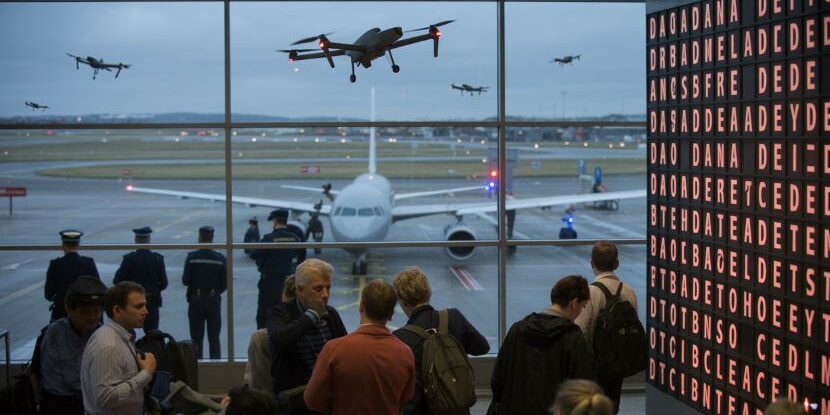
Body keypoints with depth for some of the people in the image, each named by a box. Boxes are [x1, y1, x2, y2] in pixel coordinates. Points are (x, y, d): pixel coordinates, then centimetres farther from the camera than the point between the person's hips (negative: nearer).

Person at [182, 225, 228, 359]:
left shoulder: (192, 257, -10)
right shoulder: (220, 259, -7)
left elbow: (185, 280, -10)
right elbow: (225, 283, -5)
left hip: (196, 301, -1)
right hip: (214, 301, 1)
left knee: (196, 339, 7)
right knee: (214, 339, 9)